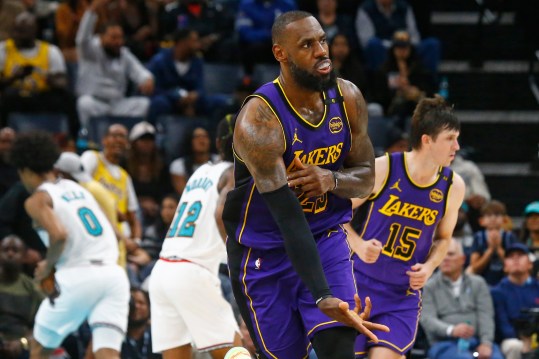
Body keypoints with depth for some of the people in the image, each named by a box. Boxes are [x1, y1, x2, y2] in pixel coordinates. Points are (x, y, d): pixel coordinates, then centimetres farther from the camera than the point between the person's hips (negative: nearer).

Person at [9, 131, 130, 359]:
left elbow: (59, 235, -18)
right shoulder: (77, 188, 23)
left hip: (77, 277, -5)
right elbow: (112, 233, 24)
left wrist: (48, 267, 0)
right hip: (113, 274, 5)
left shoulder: (36, 200, 1)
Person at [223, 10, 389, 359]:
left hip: (327, 238, 3)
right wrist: (323, 298, -41)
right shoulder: (259, 119, -26)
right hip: (265, 250, -3)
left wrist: (332, 180, -23)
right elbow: (288, 217, -32)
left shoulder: (347, 98, -8)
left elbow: (367, 177, 4)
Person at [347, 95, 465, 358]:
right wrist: (359, 245, -22)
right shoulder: (382, 169, -13)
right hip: (361, 284, -2)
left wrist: (429, 267, -5)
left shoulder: (453, 187, -2)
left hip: (404, 294, 2)